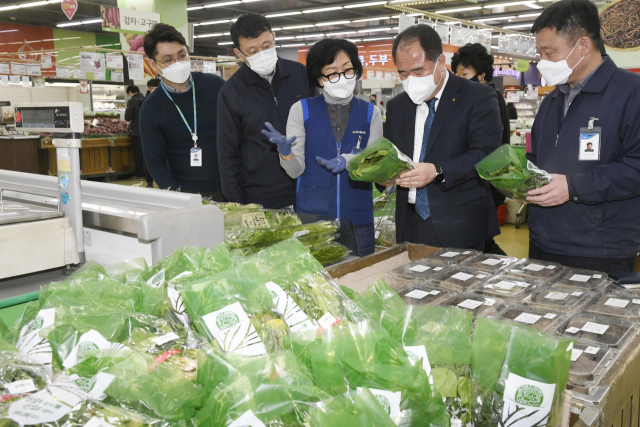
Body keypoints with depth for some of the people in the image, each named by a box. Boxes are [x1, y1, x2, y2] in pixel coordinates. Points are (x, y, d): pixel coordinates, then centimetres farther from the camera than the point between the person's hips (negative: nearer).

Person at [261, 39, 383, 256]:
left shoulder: (370, 113, 4)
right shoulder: (301, 110, 0)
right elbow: (296, 170, -2)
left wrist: (348, 161, -22)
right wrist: (285, 152, -23)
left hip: (357, 219, 1)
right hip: (311, 215, -1)